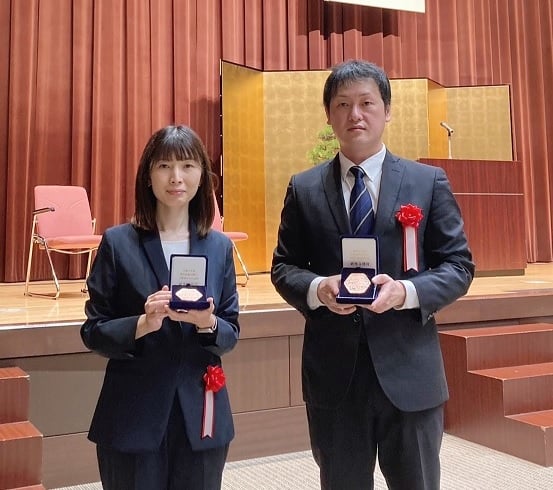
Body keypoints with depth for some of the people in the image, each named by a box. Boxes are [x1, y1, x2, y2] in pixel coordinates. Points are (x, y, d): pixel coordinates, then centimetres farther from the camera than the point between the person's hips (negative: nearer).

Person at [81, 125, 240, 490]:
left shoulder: (219, 246, 3)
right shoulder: (118, 242, -5)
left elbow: (232, 333, 4)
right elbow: (93, 331, -3)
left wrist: (208, 323, -17)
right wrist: (142, 324, -21)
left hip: (201, 412, 3)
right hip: (133, 414, -2)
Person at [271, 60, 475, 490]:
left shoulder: (429, 181, 2)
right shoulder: (304, 189, 5)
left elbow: (459, 264, 1)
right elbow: (283, 266, 7)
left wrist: (406, 291, -18)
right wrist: (317, 288, -15)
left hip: (409, 369, 0)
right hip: (333, 372, 1)